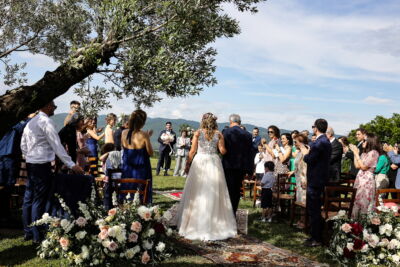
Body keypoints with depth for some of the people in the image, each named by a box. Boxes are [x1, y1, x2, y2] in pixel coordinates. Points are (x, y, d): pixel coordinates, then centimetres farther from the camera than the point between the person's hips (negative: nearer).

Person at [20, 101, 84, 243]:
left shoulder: (30, 122, 13)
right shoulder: (46, 122, -14)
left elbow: (23, 145, 18)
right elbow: (57, 146, -18)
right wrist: (71, 165, -18)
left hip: (30, 164, 9)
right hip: (42, 166, -9)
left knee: (29, 198, 13)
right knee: (39, 200, -3)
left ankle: (28, 231, 24)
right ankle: (37, 235, 3)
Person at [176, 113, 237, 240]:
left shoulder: (198, 133, -1)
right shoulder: (218, 134, 2)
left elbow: (192, 151, -1)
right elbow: (222, 151, -4)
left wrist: (187, 164, 7)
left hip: (200, 161, -1)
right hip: (214, 162, 1)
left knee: (198, 193, 6)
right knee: (213, 194, 7)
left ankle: (195, 223, 11)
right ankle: (214, 224, 13)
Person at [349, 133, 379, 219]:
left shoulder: (374, 152, -10)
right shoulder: (364, 153, 15)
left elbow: (363, 166, -15)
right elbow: (357, 166, 12)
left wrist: (356, 153, -11)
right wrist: (355, 153, 10)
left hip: (367, 181, -8)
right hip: (360, 180, 8)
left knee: (364, 204, -5)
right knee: (358, 203, 9)